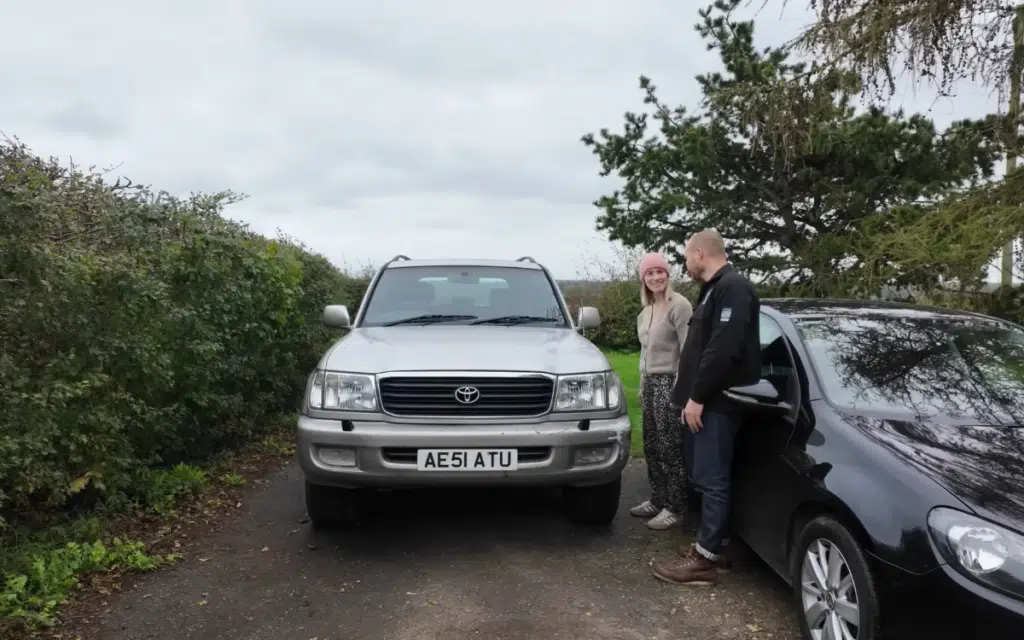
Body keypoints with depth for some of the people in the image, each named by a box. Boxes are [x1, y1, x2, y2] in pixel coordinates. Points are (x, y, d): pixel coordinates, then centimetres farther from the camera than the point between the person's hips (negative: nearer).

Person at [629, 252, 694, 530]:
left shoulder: (679, 305, -11)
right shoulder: (645, 311, 14)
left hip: (669, 382, -8)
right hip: (650, 383, 8)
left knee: (671, 448, -3)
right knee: (652, 447, 12)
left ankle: (675, 509, 6)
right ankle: (657, 500, 23)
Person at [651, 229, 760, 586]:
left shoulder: (733, 288, -14)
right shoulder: (714, 289, 19)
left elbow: (723, 350, -24)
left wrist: (697, 397, -21)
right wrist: (691, 395, 18)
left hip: (717, 402, -10)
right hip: (706, 400, 10)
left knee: (712, 479, -6)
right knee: (705, 477, 14)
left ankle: (705, 559, 0)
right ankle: (711, 546, 23)